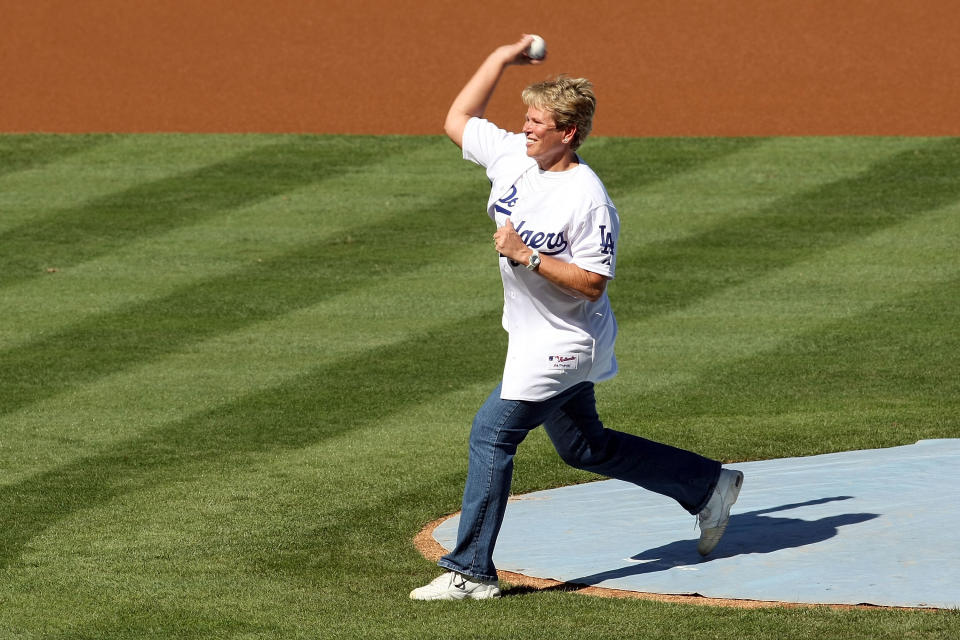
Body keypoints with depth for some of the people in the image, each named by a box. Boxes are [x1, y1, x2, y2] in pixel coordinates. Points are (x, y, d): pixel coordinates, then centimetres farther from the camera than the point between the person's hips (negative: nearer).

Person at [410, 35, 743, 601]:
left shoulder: (588, 199, -23)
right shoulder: (512, 156, 0)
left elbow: (592, 283, -25)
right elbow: (457, 120, 11)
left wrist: (528, 257, -29)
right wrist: (501, 59, 6)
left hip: (565, 342, -10)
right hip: (535, 340, 10)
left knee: (492, 432, -12)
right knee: (584, 447, 19)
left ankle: (471, 572, -8)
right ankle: (709, 486, 30)